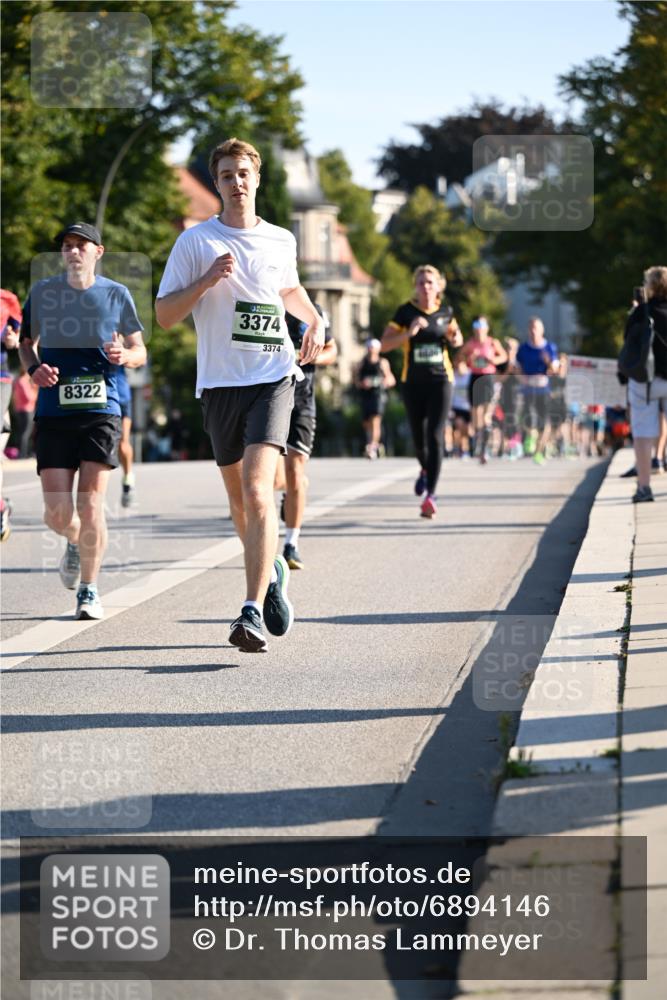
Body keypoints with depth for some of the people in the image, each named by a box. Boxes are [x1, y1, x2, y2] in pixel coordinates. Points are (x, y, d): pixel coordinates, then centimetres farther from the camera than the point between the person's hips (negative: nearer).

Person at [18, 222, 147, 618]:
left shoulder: (116, 294, 5)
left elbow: (140, 353, 12)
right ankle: (76, 543, 33)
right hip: (54, 412, 1)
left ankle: (89, 591, 7)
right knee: (58, 513, -4)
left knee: (90, 504, -10)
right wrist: (35, 368, -3)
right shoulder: (42, 292, 7)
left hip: (102, 410, -1)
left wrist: (123, 355, -12)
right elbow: (27, 342, 19)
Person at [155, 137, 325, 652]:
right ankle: (272, 571, 41)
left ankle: (253, 611, -25)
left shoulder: (281, 241, 10)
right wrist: (206, 280, -14)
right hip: (219, 381, 1)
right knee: (239, 497, 13)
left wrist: (315, 320, 14)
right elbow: (164, 315, -1)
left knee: (258, 489, -18)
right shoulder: (195, 242, 2)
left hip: (273, 378, -1)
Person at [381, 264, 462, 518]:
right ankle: (425, 470, 45)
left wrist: (456, 340, -2)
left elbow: (455, 336, 22)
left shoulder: (446, 311, 4)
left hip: (440, 380, 0)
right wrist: (409, 333, -20)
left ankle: (430, 495, -13)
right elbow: (385, 344, -6)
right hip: (413, 381, 0)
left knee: (434, 436, -12)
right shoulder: (405, 312, -2)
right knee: (418, 436, 11)